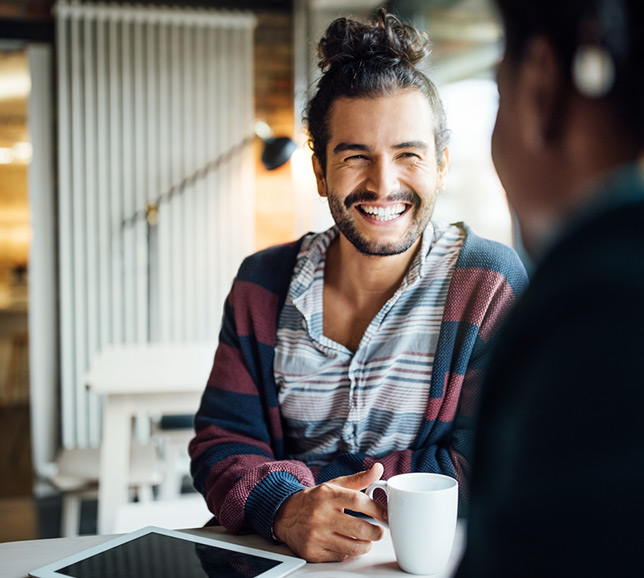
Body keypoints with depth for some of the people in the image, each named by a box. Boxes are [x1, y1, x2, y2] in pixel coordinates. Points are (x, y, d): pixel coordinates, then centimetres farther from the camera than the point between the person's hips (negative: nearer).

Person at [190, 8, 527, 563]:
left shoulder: (490, 282, -7)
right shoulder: (261, 285, 2)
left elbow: (480, 471, -10)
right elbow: (222, 444, 0)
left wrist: (296, 476, -14)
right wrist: (285, 507, -22)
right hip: (282, 556, 2)